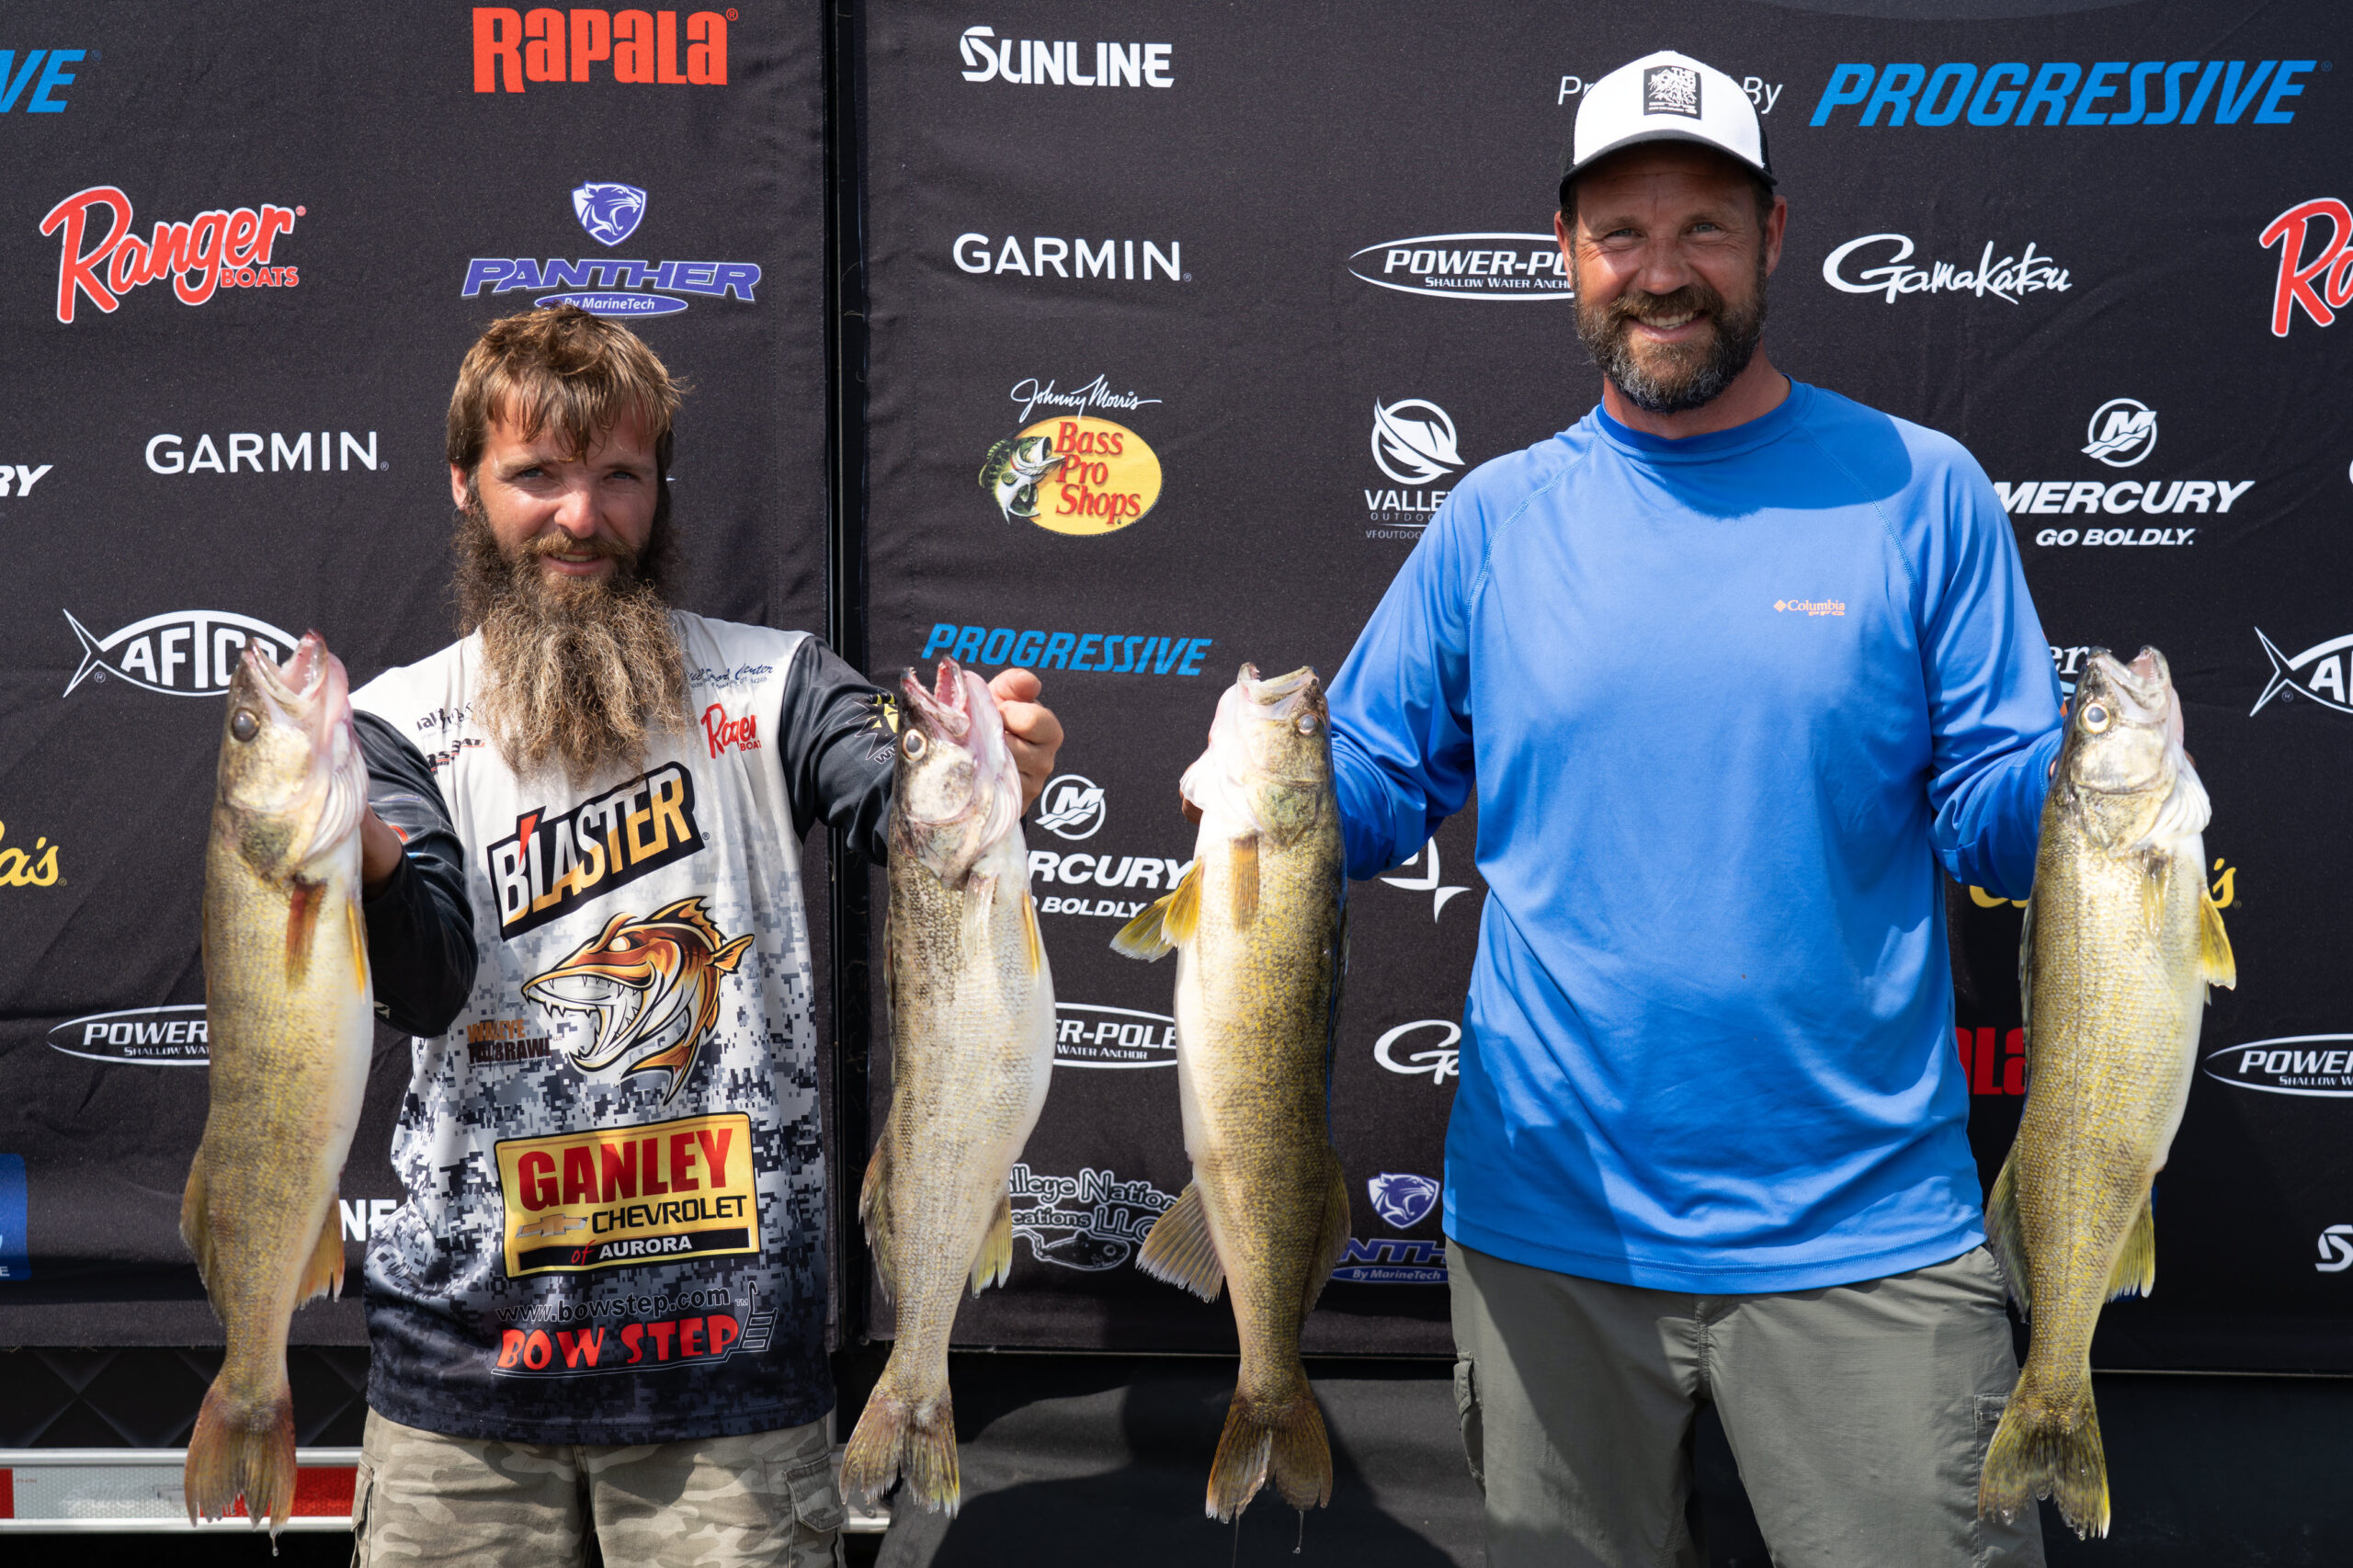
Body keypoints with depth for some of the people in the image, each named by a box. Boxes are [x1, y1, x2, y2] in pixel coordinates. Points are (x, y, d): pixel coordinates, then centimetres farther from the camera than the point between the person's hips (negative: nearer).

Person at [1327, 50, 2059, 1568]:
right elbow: (1367, 793, 6)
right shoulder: (1497, 519, 5)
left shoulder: (1916, 493, -1)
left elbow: (1995, 819, -2)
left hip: (1862, 1227, -2)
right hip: (1548, 1229, 2)